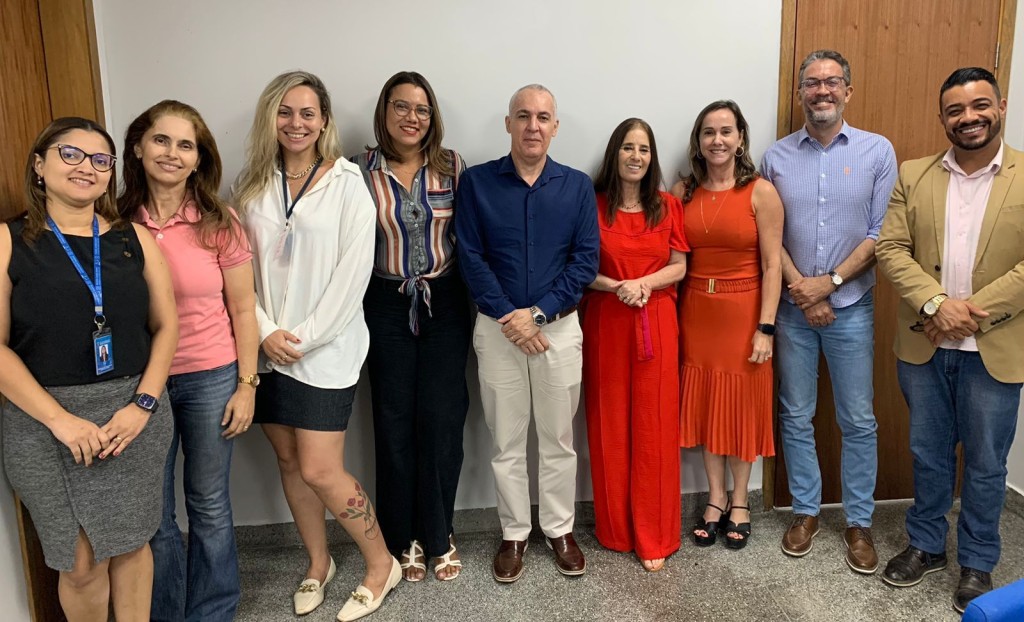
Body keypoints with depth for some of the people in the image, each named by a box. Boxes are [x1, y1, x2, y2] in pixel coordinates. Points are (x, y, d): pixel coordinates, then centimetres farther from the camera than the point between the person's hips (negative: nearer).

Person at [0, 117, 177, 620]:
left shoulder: (134, 239, 6)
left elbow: (165, 325, 5)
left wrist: (143, 404, -7)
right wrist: (61, 419, -15)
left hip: (134, 411, 2)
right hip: (45, 419, -2)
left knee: (131, 544, 13)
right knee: (81, 563, 6)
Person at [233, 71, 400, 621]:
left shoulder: (347, 185, -5)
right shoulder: (252, 186, 7)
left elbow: (352, 275, -11)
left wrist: (304, 338, -12)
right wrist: (267, 331, -8)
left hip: (325, 349, -4)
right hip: (269, 348, 5)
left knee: (320, 471, -6)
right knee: (288, 459, 13)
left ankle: (381, 564, 16)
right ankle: (318, 562, 34)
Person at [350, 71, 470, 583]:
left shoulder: (451, 166, 2)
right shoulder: (361, 170, -1)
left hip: (445, 303, 1)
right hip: (387, 306, 0)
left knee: (442, 418, 2)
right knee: (394, 421, 6)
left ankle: (438, 535, 21)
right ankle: (405, 537, 24)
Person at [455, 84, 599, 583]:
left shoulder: (577, 186, 2)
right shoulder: (476, 182, -1)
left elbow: (586, 260, -4)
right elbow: (470, 257, -6)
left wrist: (538, 313, -13)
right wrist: (507, 316, -14)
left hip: (559, 325, 1)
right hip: (497, 327, 0)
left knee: (558, 438, 11)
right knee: (506, 440, 9)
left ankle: (560, 529, 28)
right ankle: (514, 533, 25)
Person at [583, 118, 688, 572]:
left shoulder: (668, 206, 6)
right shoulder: (592, 204, 0)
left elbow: (679, 267, 6)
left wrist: (644, 283, -12)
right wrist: (615, 286, -16)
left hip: (656, 324, 1)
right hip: (605, 323, -1)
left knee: (654, 427, 2)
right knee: (609, 425, 6)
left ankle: (654, 537, 15)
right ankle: (615, 528, 23)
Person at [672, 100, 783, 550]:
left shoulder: (761, 192, -7)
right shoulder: (682, 192, 3)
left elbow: (771, 266, -9)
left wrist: (765, 327, -12)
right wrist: (671, 318, -1)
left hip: (743, 312, -3)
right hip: (695, 312, 3)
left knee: (742, 405, 9)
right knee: (704, 404, 10)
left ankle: (739, 502, 26)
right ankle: (715, 499, 27)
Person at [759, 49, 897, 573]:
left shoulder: (877, 151, 0)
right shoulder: (777, 157, 3)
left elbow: (881, 232, -4)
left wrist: (830, 282, -13)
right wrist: (800, 289, -10)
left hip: (851, 308, -1)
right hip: (792, 308, 1)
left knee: (858, 421, 7)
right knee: (796, 417, 9)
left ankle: (859, 523, 22)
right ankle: (806, 511, 26)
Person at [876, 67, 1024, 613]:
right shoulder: (913, 175, 3)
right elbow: (891, 248, -4)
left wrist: (973, 313, -18)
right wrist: (936, 304, -18)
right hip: (923, 346, 2)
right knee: (927, 453, 17)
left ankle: (977, 563, 32)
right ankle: (926, 545, 36)